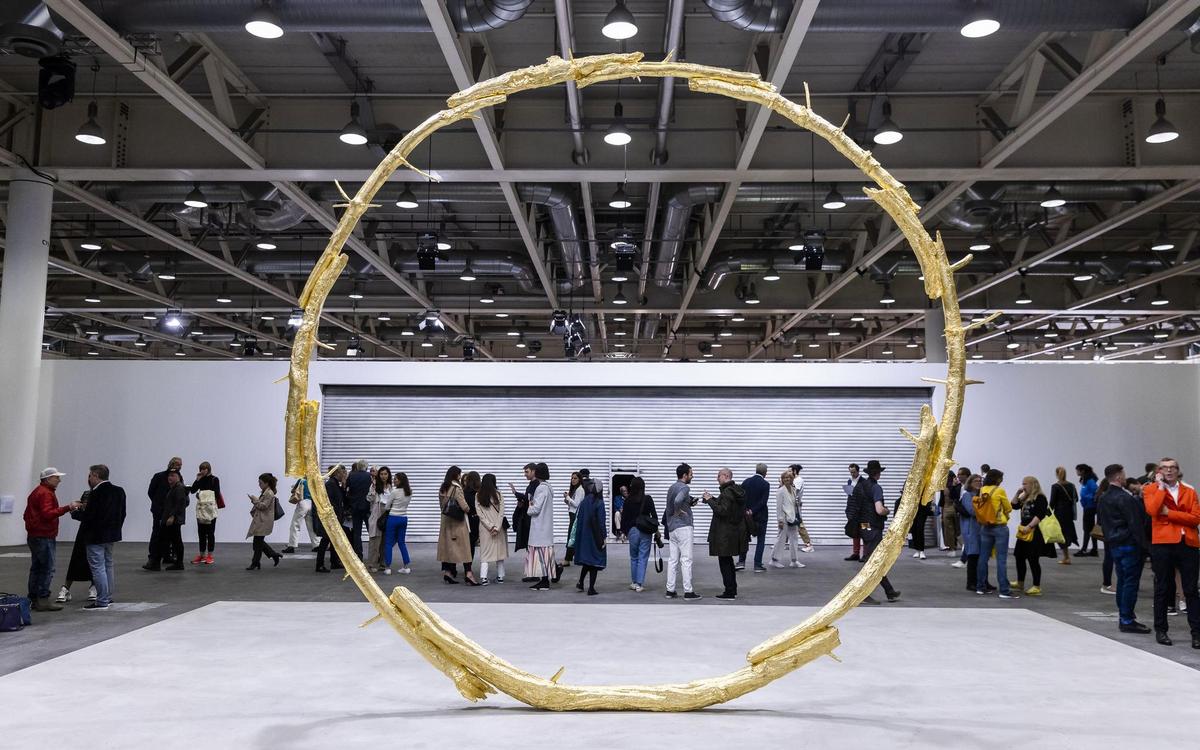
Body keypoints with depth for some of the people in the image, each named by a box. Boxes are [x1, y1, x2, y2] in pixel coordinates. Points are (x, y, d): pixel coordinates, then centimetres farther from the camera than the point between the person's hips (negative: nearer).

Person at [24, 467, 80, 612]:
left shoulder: (37, 492, 19)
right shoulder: (46, 493, -14)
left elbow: (27, 515, 26)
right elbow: (48, 513, -26)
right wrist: (67, 507, -28)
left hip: (34, 535, 11)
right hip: (44, 537, -11)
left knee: (36, 568, 12)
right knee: (47, 568, -10)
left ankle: (34, 599, 16)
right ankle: (43, 600, -12)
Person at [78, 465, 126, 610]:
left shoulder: (96, 494, -20)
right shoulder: (118, 491, 7)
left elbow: (88, 516, -21)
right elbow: (122, 514, 12)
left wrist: (76, 511, -3)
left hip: (96, 537, -9)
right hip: (111, 534, 9)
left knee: (98, 568, -3)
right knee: (108, 566, 18)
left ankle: (102, 601, -2)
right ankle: (108, 598, 25)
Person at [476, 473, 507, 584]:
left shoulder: (478, 496, -1)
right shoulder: (498, 494, -3)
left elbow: (480, 514, -5)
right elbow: (501, 512, -9)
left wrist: (491, 527, -6)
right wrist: (496, 527, -9)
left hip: (484, 529, 0)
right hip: (499, 527, 0)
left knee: (485, 551, 2)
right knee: (499, 550, 12)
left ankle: (483, 577, -10)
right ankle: (500, 576, 16)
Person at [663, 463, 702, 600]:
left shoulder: (672, 487, 15)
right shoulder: (684, 488, -13)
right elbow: (678, 501, -33)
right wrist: (678, 512, -15)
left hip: (672, 528, 9)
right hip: (683, 527, -9)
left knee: (672, 559, 10)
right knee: (686, 559, -5)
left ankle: (670, 590, 11)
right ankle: (688, 591, -3)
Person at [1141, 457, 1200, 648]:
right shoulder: (1151, 489, 4)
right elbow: (1152, 510, -16)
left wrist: (1169, 513, -10)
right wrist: (1160, 486, -9)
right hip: (1162, 544, -2)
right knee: (1162, 589, 6)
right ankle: (1160, 630, 16)